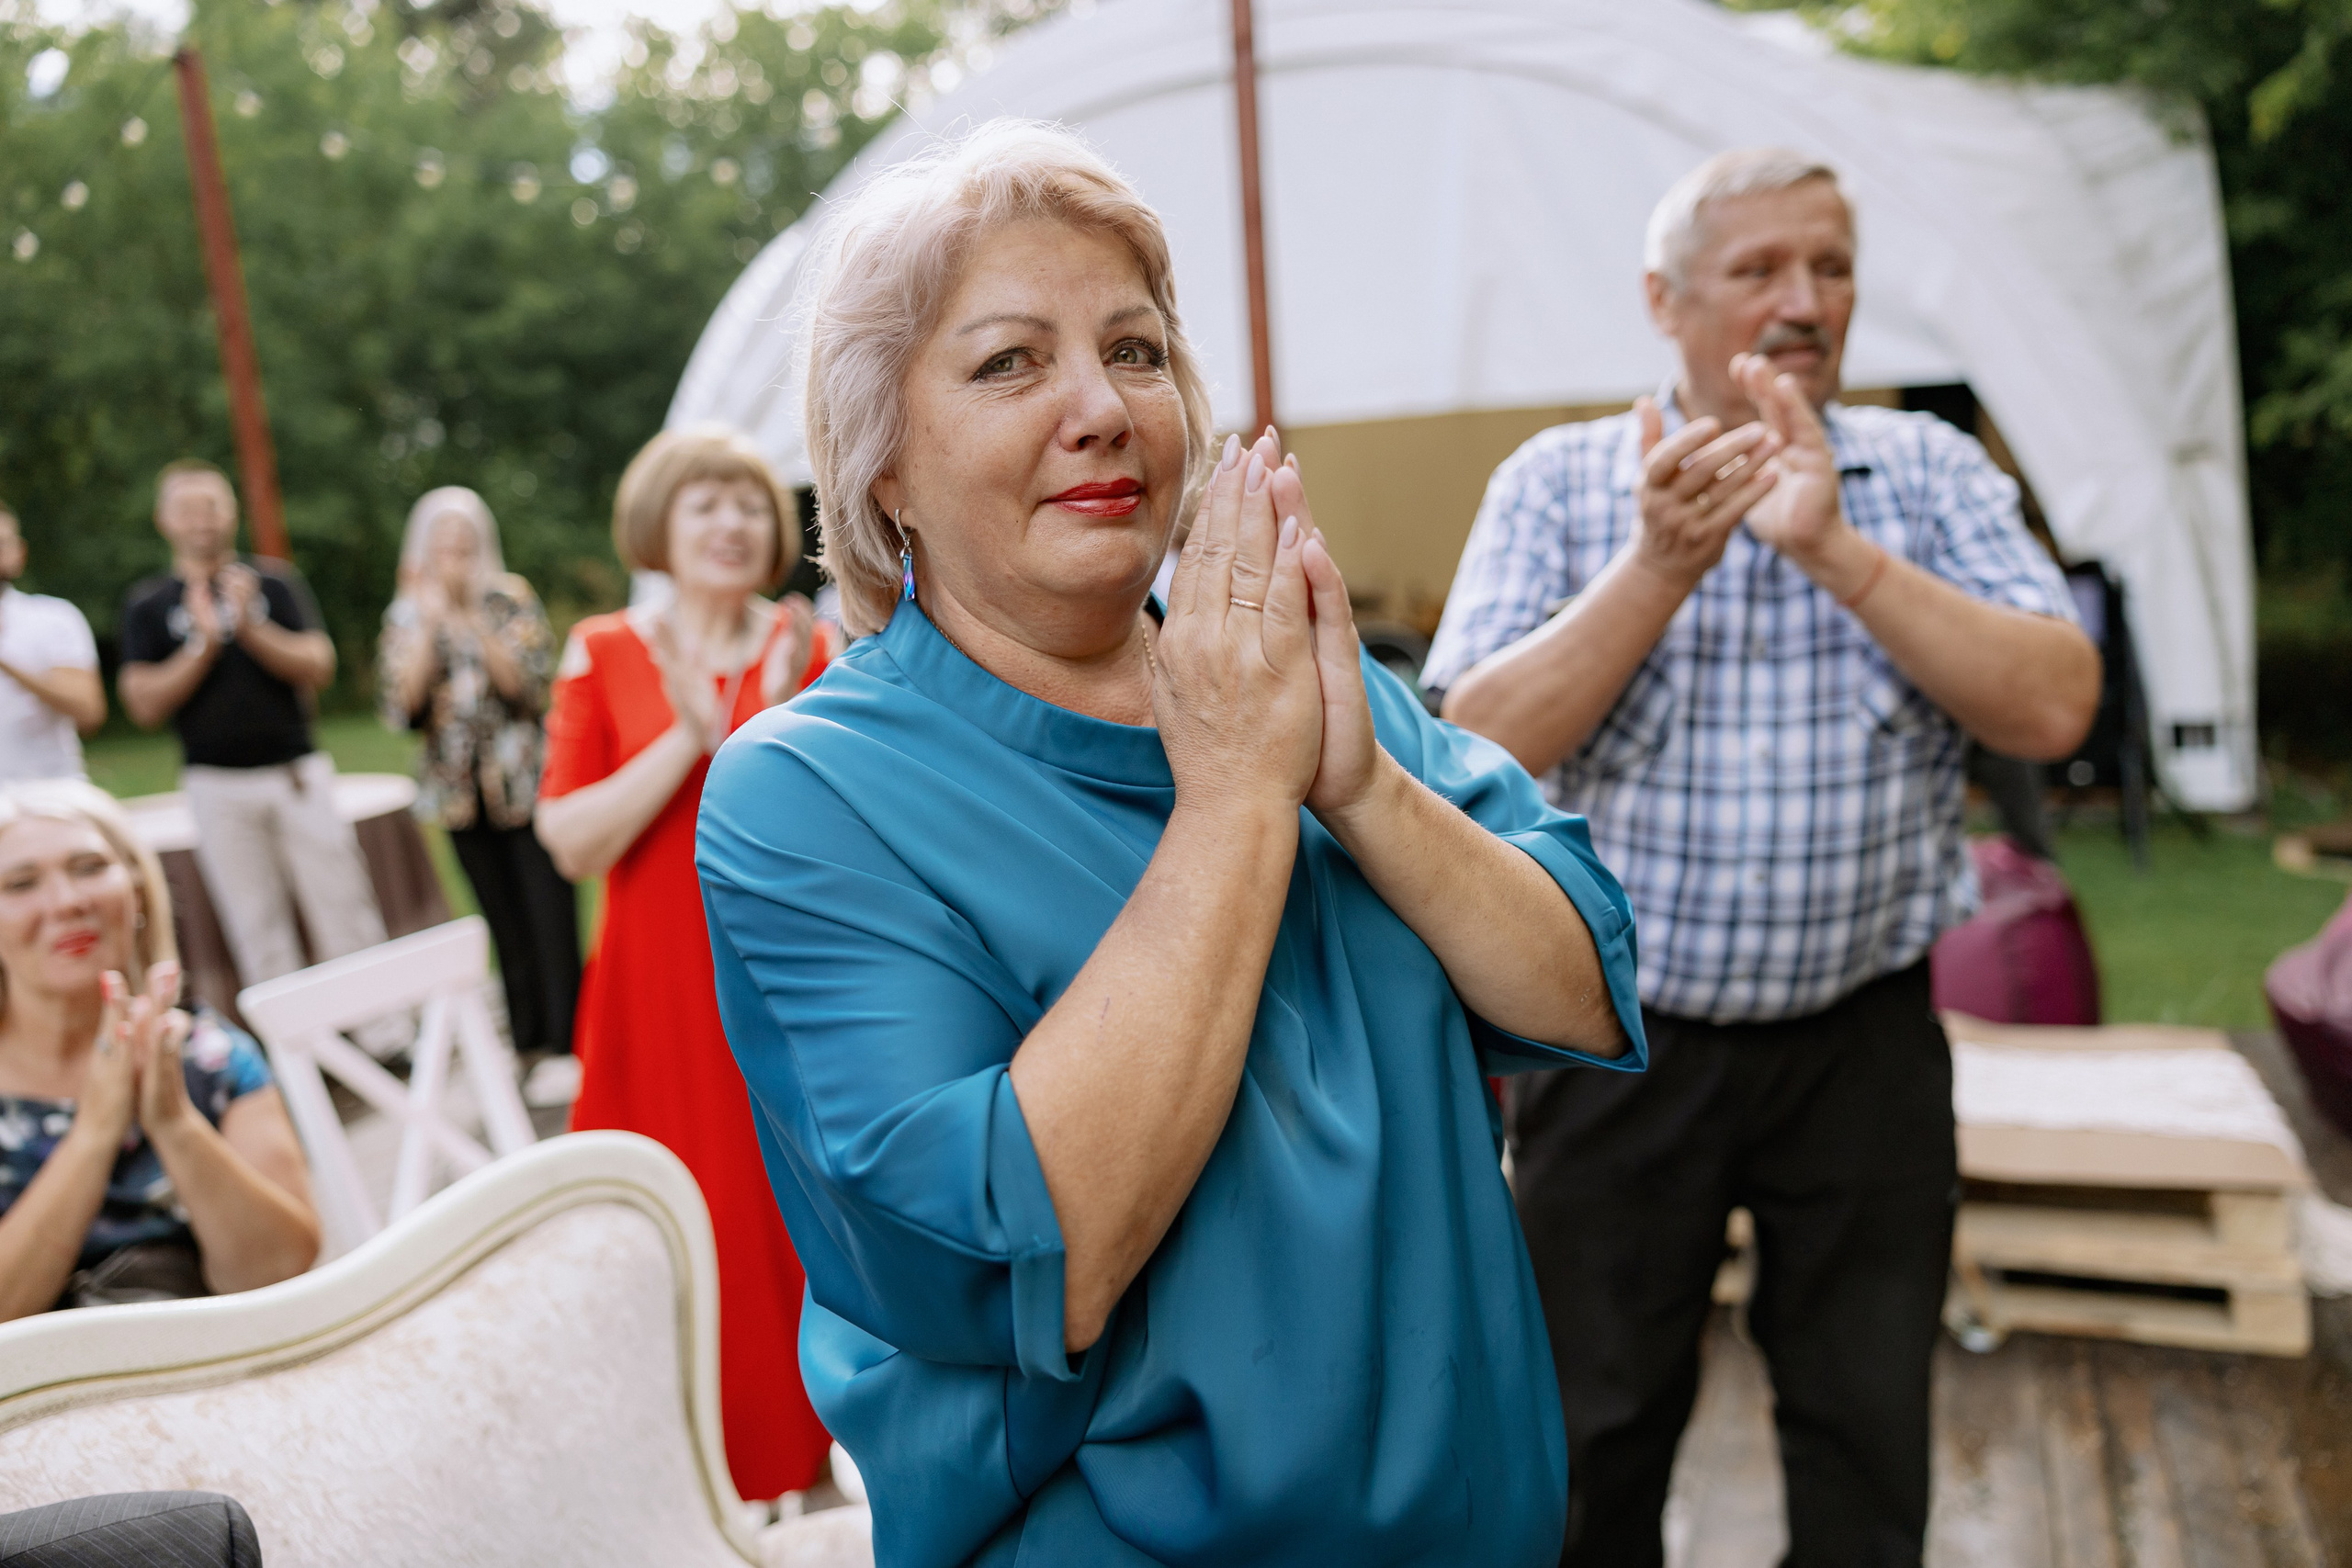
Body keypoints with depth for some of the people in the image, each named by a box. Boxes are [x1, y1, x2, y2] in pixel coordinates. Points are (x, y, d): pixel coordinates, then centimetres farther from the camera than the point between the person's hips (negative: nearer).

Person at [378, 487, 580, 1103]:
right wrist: (429, 627, -12)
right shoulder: (406, 618, 5)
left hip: (525, 781, -3)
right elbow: (401, 706, -6)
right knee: (504, 920, 8)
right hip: (460, 792, 3)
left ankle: (565, 1044, -3)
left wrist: (475, 625, -20)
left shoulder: (512, 601, -2)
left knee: (548, 912, -7)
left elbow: (529, 686, -13)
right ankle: (534, 1045, 15)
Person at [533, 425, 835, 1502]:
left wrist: (782, 718, -17)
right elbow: (572, 841, -8)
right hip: (660, 989, -1)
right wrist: (690, 739, -17)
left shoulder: (806, 651, 4)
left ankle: (801, 1451, 25)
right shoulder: (604, 655, 1)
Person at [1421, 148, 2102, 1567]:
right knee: (1598, 1437, 14)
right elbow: (1478, 748, -13)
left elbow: (2054, 709, -12)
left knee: (1871, 1449, 15)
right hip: (1619, 1040, -1)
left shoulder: (1930, 470, 1)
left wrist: (1838, 549, -22)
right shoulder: (1559, 482, -3)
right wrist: (1659, 567, -24)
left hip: (1863, 1041, 2)